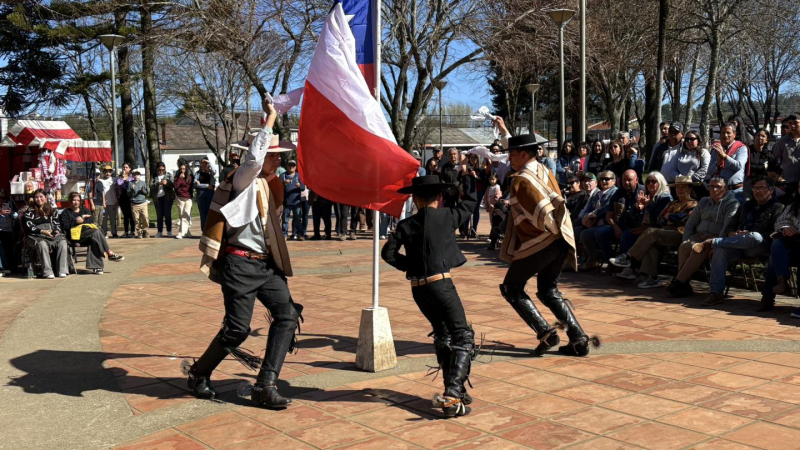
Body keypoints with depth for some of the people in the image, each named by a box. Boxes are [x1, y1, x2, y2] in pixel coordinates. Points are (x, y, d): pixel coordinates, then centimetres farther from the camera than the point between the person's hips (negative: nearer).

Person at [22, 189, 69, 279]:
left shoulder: (52, 210, 23)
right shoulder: (30, 211, 12)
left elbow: (56, 224, 20)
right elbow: (28, 227, 0)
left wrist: (56, 231, -4)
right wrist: (42, 231, -14)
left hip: (52, 235, 3)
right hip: (36, 236, -3)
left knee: (63, 243, -30)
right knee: (42, 244, -39)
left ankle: (62, 271, -31)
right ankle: (48, 272, -39)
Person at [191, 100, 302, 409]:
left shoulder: (269, 185, 17)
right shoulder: (245, 180, -8)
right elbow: (253, 159, -28)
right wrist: (270, 118, -22)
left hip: (267, 264, 8)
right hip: (241, 264, -8)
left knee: (287, 314, -5)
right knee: (237, 329, -6)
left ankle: (265, 386, -4)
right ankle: (199, 374, 19)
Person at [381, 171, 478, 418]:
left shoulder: (406, 224, 4)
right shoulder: (446, 216, 0)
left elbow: (388, 252, -1)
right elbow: (470, 201, 16)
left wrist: (409, 265, 10)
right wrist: (467, 175, 30)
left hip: (418, 288, 5)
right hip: (440, 284, -5)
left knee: (442, 335, 21)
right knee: (463, 337, -2)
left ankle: (455, 390, 27)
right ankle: (452, 396, -17)